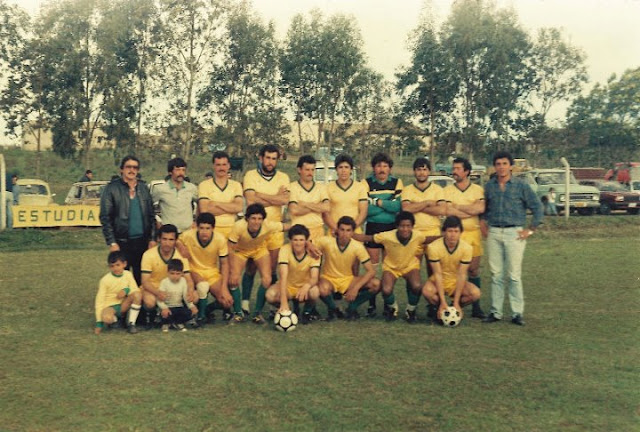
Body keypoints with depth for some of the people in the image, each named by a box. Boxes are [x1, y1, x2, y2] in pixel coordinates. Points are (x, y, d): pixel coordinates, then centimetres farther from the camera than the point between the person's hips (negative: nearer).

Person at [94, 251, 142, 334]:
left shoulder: (128, 275, -2)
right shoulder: (105, 280, -11)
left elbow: (136, 290, -1)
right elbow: (99, 301, -11)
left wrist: (126, 290, -25)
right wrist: (99, 323, -15)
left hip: (123, 306, 3)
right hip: (109, 306, -3)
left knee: (138, 295, -25)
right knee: (106, 318, -39)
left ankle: (131, 323, -13)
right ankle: (115, 320, 1)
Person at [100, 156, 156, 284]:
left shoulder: (144, 188, 10)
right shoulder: (112, 188, -2)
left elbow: (151, 215, 12)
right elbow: (105, 217, -5)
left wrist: (152, 238, 5)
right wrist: (112, 242, -10)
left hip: (142, 241, 4)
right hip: (121, 243, -3)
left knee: (141, 278, 9)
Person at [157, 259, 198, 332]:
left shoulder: (183, 281, -1)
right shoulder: (164, 282, -11)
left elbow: (186, 296, 1)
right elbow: (159, 298, -15)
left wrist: (191, 306, -14)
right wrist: (164, 308, -32)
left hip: (179, 307, 3)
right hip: (168, 307, -3)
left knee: (190, 313, -22)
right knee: (166, 315, -34)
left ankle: (178, 323, 11)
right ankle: (166, 323, 7)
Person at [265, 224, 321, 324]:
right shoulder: (285, 250, -22)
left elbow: (314, 278, -25)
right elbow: (283, 276, -31)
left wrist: (307, 286, -50)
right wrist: (284, 302, -42)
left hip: (305, 286, 0)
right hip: (287, 286, 0)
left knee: (315, 292, -35)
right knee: (270, 295, -31)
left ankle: (307, 311, 0)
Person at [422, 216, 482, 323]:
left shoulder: (467, 248, -17)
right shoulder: (433, 247, -21)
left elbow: (461, 275, -17)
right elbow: (438, 274, -21)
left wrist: (456, 303, -21)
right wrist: (443, 302, -26)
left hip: (456, 282, 2)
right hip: (438, 281, -2)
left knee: (476, 293, -27)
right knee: (427, 291, -35)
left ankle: (455, 308, 3)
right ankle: (436, 308, -1)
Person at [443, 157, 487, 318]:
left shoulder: (478, 190, 6)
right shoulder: (447, 190, 5)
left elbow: (480, 208, -11)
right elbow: (449, 212, -10)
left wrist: (457, 207, -9)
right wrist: (471, 210, -8)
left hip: (473, 234, 1)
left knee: (474, 270, 5)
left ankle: (476, 306, 13)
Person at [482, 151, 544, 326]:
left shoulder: (521, 186, -1)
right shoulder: (489, 186, 9)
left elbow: (537, 207, 1)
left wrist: (531, 229, -2)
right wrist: (484, 224, 12)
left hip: (514, 233, -3)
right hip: (493, 233, 3)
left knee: (514, 275, -3)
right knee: (496, 275, 6)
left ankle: (517, 313, 5)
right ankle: (495, 311, 12)